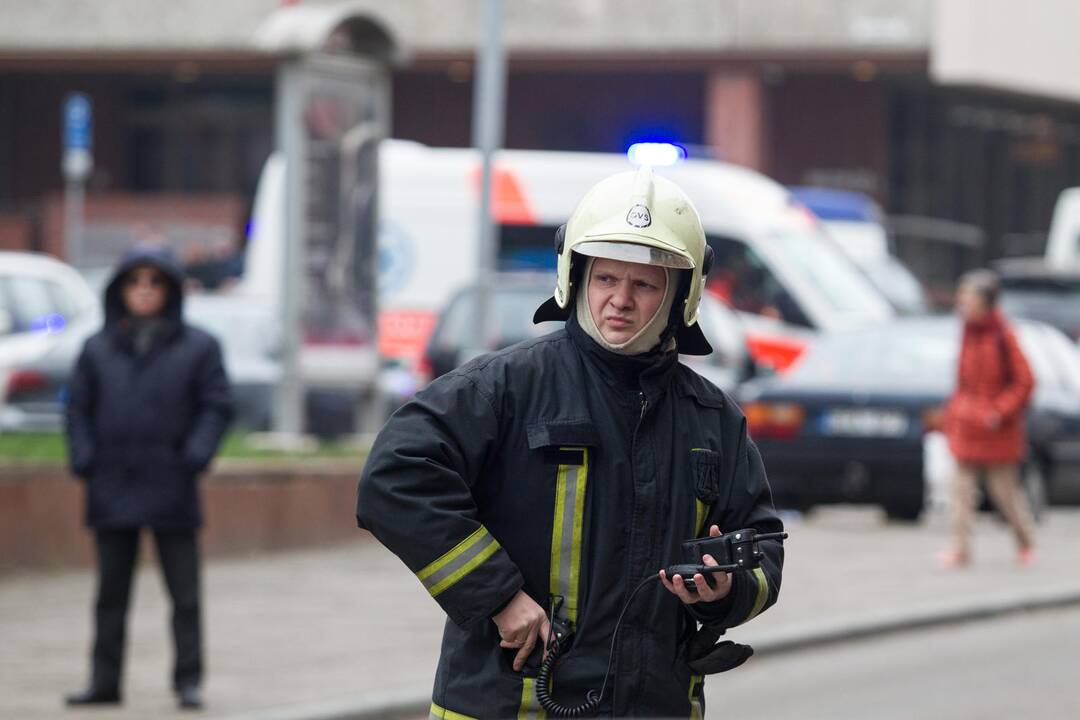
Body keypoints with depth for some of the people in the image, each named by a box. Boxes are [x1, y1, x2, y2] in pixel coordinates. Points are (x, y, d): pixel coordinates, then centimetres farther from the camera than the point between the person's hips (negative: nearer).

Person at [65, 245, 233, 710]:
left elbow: (217, 406, 1)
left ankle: (188, 680, 4)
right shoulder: (98, 350, 7)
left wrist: (194, 457, -12)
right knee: (111, 592, 7)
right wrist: (83, 459, -4)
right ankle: (105, 681, 12)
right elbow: (78, 407, 9)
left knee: (184, 592, 0)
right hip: (112, 492, 2)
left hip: (171, 493, -2)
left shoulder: (198, 348, 1)